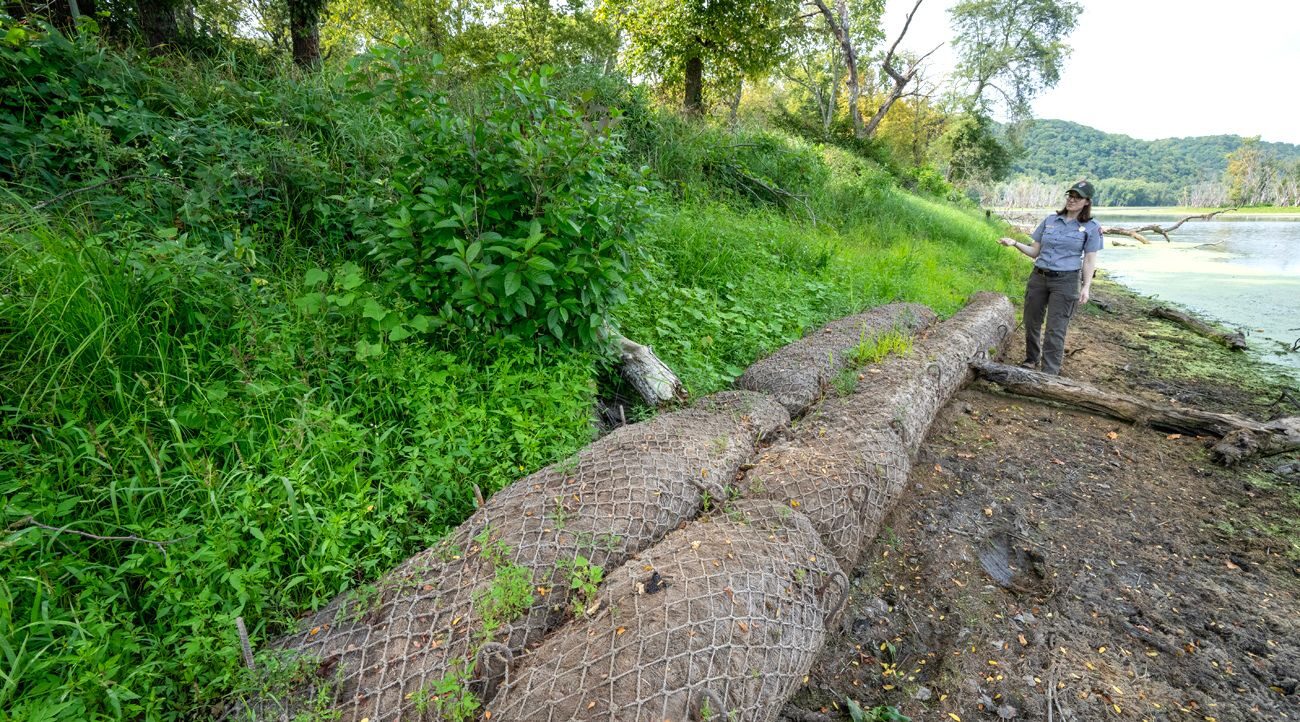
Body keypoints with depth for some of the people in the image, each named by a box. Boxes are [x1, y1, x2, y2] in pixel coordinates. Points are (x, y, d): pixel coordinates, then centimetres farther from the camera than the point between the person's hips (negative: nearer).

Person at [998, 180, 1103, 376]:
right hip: (1039, 277, 4)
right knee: (1031, 323, 10)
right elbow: (1035, 251, 10)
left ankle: (1049, 372, 1)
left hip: (1066, 281, -3)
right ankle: (1032, 359, 31)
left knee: (1055, 329, -4)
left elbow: (1090, 260, 0)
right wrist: (1015, 243, -6)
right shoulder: (1050, 220, 8)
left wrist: (1086, 286, -8)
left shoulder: (1091, 227, 1)